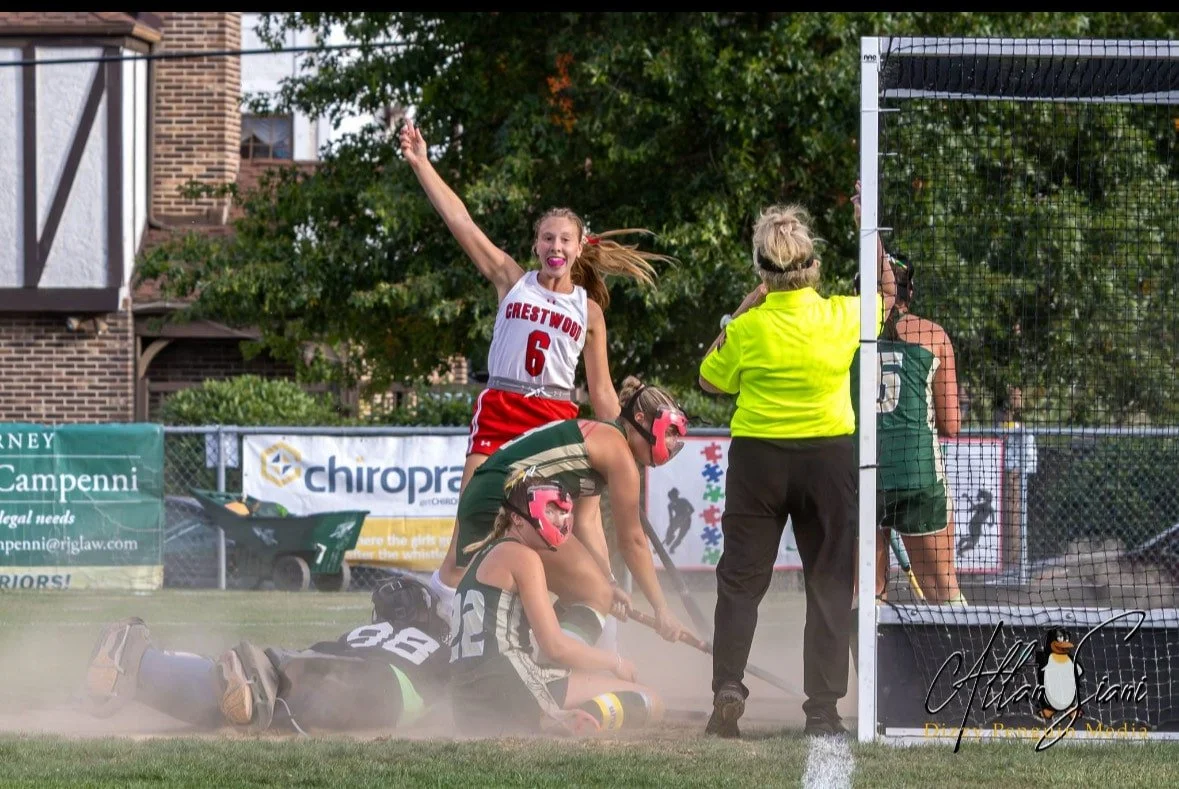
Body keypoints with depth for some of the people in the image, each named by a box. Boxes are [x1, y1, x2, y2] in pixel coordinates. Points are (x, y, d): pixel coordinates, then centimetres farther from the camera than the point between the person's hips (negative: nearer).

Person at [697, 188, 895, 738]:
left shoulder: (747, 328, -10)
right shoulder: (843, 317, -6)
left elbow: (710, 380, 9)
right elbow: (887, 294, 16)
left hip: (758, 457, -1)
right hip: (830, 456, 1)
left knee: (741, 579, 8)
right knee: (829, 583, 6)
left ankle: (728, 687, -8)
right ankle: (823, 709, 3)